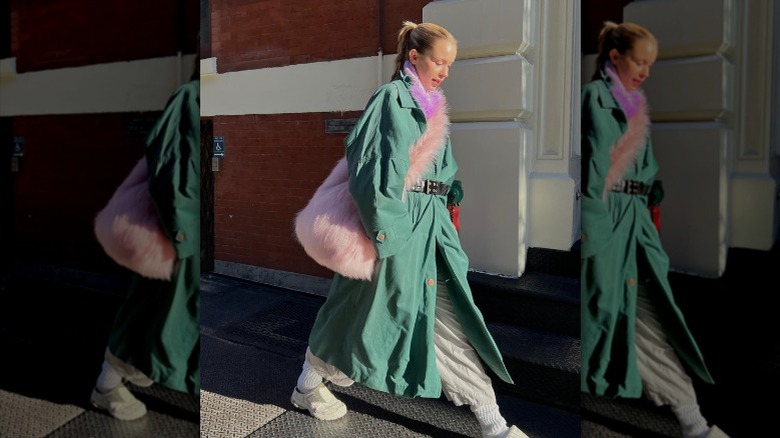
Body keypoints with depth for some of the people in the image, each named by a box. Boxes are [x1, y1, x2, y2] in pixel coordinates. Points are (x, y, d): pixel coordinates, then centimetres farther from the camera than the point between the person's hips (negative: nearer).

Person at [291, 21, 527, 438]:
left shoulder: (433, 107, 14)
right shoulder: (390, 99, -10)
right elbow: (370, 166, -18)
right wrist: (383, 227, -21)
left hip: (431, 227, 7)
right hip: (395, 226, -7)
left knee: (452, 315, 6)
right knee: (362, 308, 8)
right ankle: (306, 387, 33)